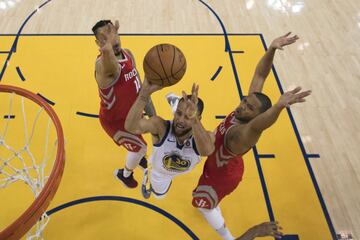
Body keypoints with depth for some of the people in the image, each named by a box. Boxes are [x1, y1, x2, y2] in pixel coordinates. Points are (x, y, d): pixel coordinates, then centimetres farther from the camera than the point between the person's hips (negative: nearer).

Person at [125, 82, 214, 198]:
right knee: (159, 194, 32)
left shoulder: (204, 136, -44)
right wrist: (145, 93, -79)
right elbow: (130, 126, -63)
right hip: (159, 172, -1)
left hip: (183, 170, 1)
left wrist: (194, 119, -88)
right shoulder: (160, 126, -44)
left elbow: (206, 151, -70)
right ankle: (148, 177, 61)